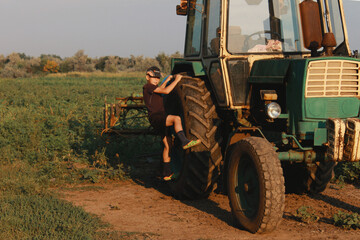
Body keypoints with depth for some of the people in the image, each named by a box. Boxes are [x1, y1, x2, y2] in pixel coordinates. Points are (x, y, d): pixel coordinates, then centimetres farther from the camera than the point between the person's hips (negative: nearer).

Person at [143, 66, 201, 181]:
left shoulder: (153, 88, 21)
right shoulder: (147, 87, -7)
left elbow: (160, 89, 45)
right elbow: (166, 91, -16)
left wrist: (167, 80, 33)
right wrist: (176, 80, -8)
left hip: (161, 120, 10)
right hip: (155, 118, -10)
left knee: (167, 146, 13)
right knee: (176, 118, -34)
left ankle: (166, 174, 19)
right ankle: (184, 141, -47)